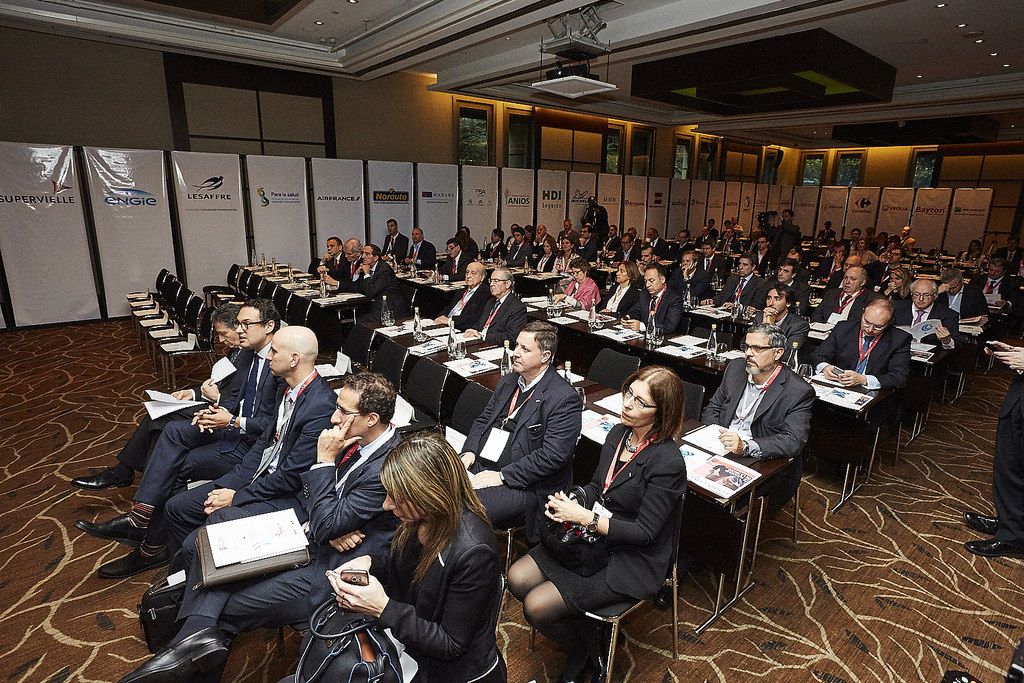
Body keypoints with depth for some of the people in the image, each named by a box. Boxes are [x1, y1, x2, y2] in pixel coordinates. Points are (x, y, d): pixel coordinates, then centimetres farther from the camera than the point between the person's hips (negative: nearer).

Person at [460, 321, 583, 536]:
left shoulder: (565, 399, -14)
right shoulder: (508, 381, 13)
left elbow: (553, 455, -20)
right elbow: (483, 420, 19)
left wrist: (502, 476, -20)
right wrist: (469, 453, 0)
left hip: (523, 485, -7)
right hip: (478, 467, 8)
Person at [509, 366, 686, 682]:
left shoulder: (667, 462, -24)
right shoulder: (618, 433, -1)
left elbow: (645, 533, -21)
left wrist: (583, 517, -24)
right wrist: (570, 504, -11)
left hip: (632, 562, -7)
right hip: (592, 536, 8)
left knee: (536, 606, -14)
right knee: (517, 579, -3)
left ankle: (583, 653, 17)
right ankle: (586, 634, 16)